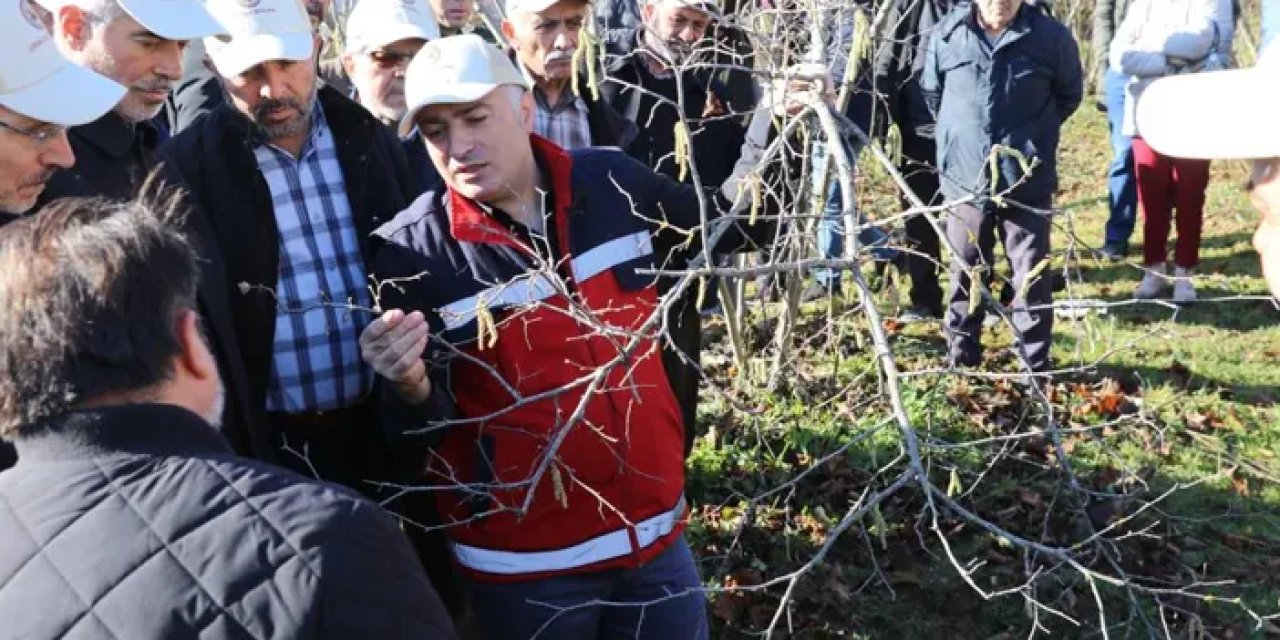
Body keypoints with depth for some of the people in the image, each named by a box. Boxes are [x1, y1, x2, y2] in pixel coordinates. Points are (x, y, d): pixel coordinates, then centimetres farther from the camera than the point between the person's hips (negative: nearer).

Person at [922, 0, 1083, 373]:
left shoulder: (1051, 35, -6)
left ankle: (1035, 363, 17)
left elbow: (1070, 93, 10)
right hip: (965, 176, 1)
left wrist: (1035, 132, 8)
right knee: (965, 272, 12)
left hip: (1027, 178, -1)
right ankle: (961, 356, 25)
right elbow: (931, 90, 15)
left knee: (1031, 274, 5)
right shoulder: (947, 33, -2)